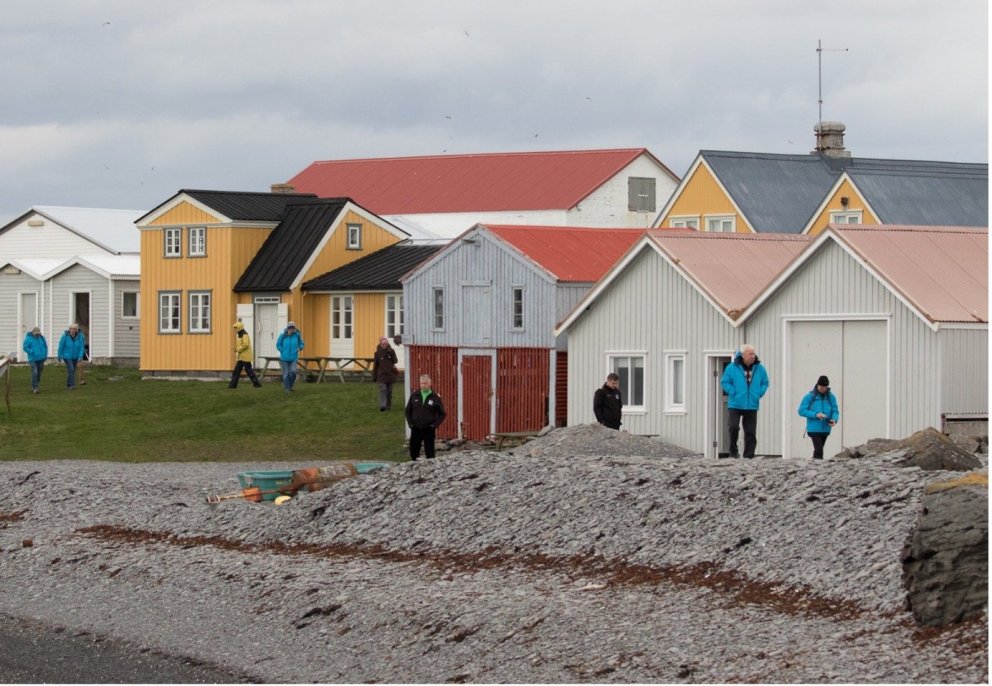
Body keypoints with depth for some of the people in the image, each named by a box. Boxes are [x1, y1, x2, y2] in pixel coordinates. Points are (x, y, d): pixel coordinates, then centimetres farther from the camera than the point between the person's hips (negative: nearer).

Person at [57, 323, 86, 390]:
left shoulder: (79, 336, -15)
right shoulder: (65, 336, -20)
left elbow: (81, 347, -12)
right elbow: (61, 346, -10)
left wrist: (80, 357, -22)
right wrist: (60, 356, -4)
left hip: (75, 356, 4)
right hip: (67, 356, -4)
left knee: (72, 371, 14)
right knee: (71, 369, -18)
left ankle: (68, 384, 31)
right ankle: (72, 385, -16)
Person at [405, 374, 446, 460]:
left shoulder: (436, 397, -3)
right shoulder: (414, 395, 3)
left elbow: (442, 414, 2)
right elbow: (408, 411, 11)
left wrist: (435, 425, -9)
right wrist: (410, 423, -1)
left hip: (429, 430, -3)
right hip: (415, 429, 3)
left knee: (430, 453, 0)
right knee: (413, 452, 9)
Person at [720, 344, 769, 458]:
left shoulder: (759, 368, 5)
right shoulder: (732, 367, -5)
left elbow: (765, 383, 14)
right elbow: (724, 382, -1)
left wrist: (759, 393, -2)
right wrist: (733, 393, -12)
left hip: (752, 406, 3)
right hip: (735, 405, -3)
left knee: (750, 432, 3)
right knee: (734, 427, -18)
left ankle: (749, 456, 11)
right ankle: (733, 451, -1)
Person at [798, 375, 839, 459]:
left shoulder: (831, 397, 3)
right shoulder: (810, 396, -7)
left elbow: (835, 411, 6)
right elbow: (801, 411, -7)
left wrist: (834, 419, -16)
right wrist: (815, 415, -20)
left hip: (825, 429, 4)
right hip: (814, 429, -4)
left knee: (818, 450, 15)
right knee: (819, 450, -15)